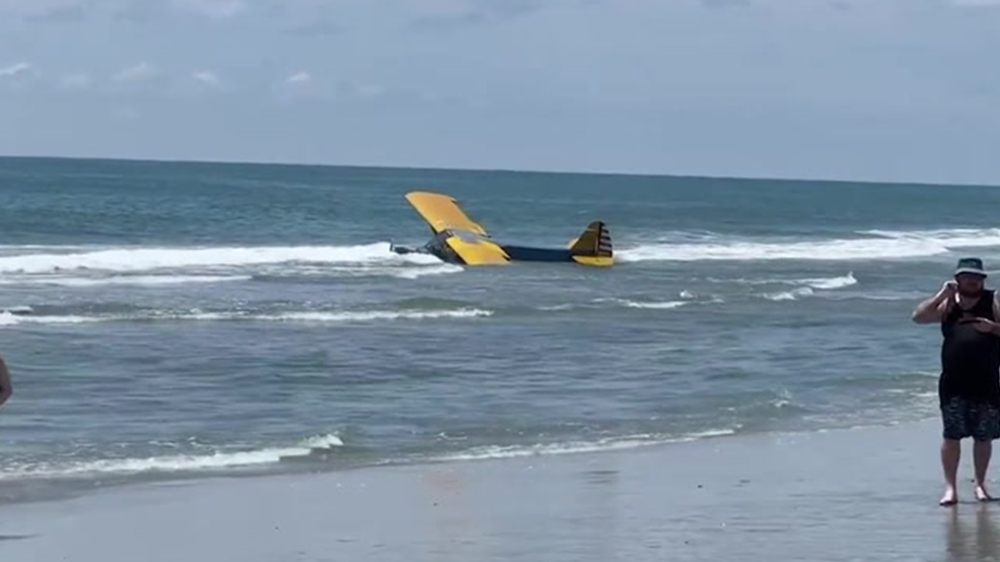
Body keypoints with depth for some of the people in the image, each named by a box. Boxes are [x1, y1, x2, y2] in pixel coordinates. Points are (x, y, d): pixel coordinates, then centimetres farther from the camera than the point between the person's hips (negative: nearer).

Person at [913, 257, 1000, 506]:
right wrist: (942, 294, -7)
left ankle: (980, 483, 21)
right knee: (951, 435, -3)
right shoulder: (949, 303, 9)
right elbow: (919, 316, -3)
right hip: (954, 384, 0)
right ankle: (950, 487, 1)